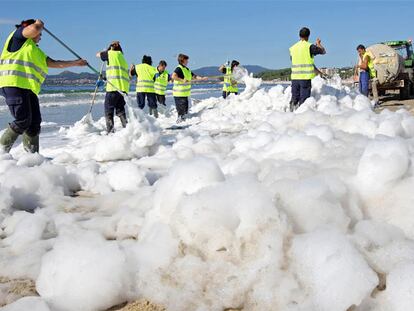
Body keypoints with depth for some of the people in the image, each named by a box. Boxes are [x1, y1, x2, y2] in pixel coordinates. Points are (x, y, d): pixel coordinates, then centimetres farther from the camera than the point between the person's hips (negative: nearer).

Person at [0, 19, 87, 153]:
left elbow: (56, 63, 35)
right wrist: (39, 24, 11)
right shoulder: (18, 35, 10)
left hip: (29, 89, 9)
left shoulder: (37, 52, 31)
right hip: (14, 84, -9)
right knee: (23, 120, -16)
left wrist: (76, 63, 38)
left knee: (35, 122, -1)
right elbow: (34, 29, -11)